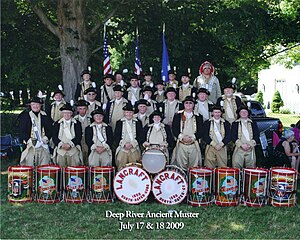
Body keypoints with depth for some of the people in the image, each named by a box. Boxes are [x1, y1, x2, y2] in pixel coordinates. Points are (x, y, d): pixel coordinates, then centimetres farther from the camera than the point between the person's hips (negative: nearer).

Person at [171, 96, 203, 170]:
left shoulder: (198, 116, 12)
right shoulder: (178, 115, 11)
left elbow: (200, 130, 5)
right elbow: (174, 129, 3)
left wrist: (192, 137, -10)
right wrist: (182, 137, -12)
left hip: (193, 144, 1)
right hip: (181, 144, 0)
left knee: (194, 166, -3)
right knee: (181, 166, -5)